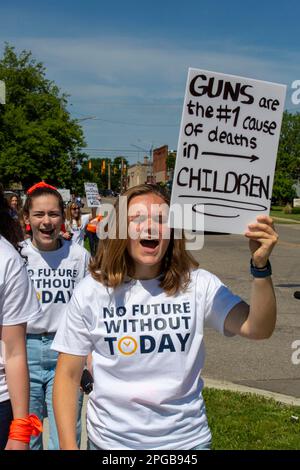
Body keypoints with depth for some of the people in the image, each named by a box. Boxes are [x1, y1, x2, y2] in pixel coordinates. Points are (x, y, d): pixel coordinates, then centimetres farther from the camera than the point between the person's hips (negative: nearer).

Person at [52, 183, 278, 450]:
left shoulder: (198, 285, -7)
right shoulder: (91, 291, -8)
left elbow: (257, 329, -19)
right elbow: (68, 375, -4)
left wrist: (261, 266, -33)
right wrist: (68, 446, -10)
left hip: (187, 438, 1)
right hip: (111, 440, 0)